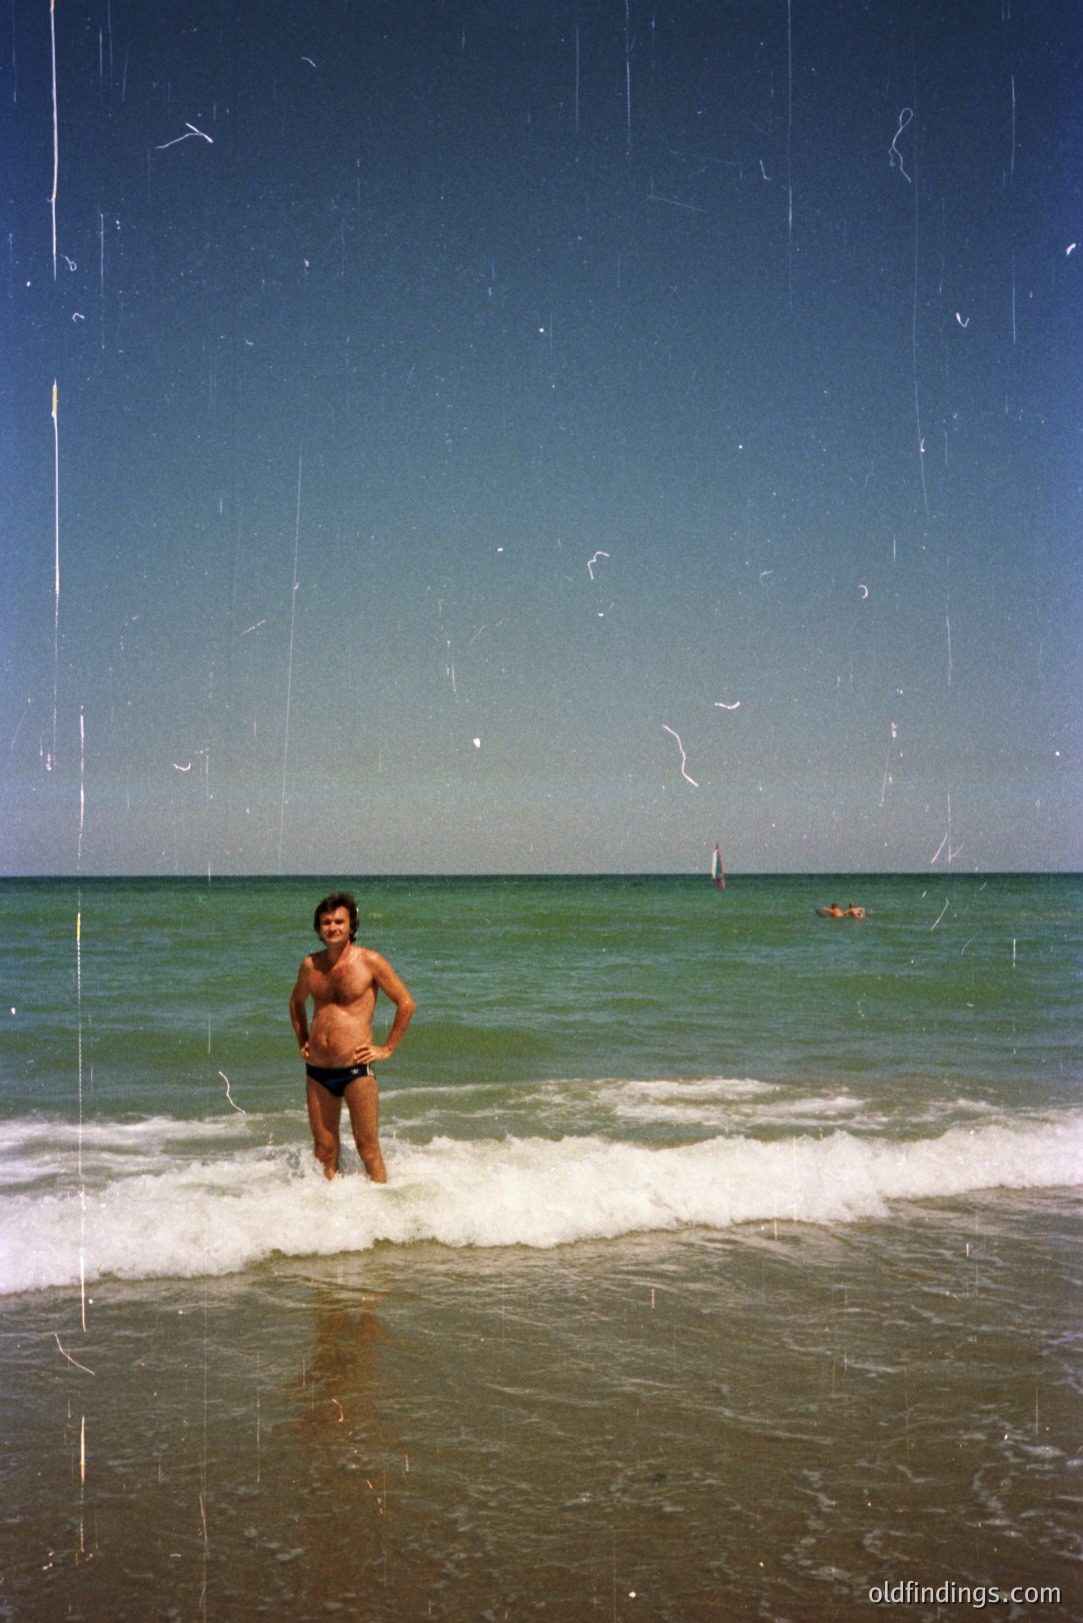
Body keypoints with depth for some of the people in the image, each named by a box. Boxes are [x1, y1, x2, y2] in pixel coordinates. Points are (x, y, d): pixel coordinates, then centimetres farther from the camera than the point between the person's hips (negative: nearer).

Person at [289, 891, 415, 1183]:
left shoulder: (370, 962, -4)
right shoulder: (310, 965, 8)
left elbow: (406, 1004, 1)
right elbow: (297, 1002, 29)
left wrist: (388, 1048, -2)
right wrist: (302, 1042, 19)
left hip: (356, 1069, -4)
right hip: (317, 1071, 4)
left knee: (368, 1148, -3)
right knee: (324, 1150, 8)